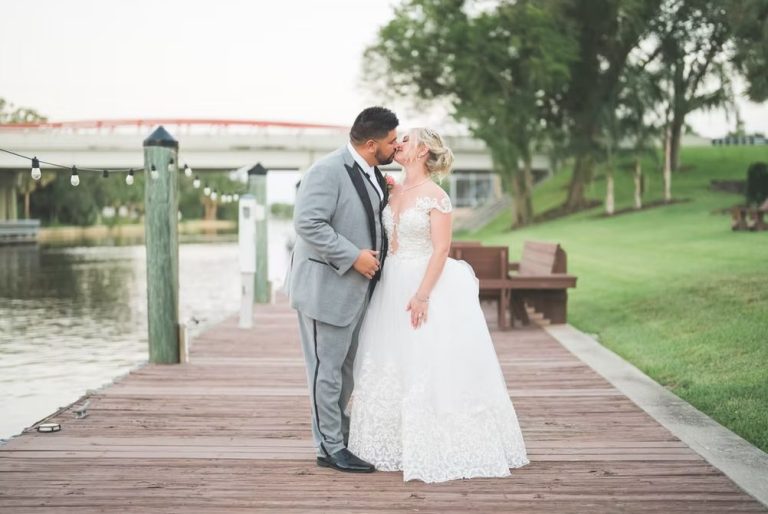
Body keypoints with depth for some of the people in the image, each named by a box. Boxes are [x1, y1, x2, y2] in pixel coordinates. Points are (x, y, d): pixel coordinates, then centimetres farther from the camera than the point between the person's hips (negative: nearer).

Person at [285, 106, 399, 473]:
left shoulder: (372, 174, 10)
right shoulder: (327, 171, -18)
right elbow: (308, 223, -25)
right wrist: (354, 256, -24)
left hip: (356, 288, 9)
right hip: (327, 287, -9)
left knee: (346, 367, 18)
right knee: (327, 368, 1)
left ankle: (339, 435, 31)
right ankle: (330, 448, 10)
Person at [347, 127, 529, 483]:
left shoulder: (435, 196, -11)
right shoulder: (394, 192, 11)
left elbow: (441, 250, -15)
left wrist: (422, 295, -20)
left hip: (428, 285, -7)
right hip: (393, 288, 7)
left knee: (429, 368, -5)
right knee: (390, 368, 9)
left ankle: (437, 450, 5)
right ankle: (396, 445, 19)